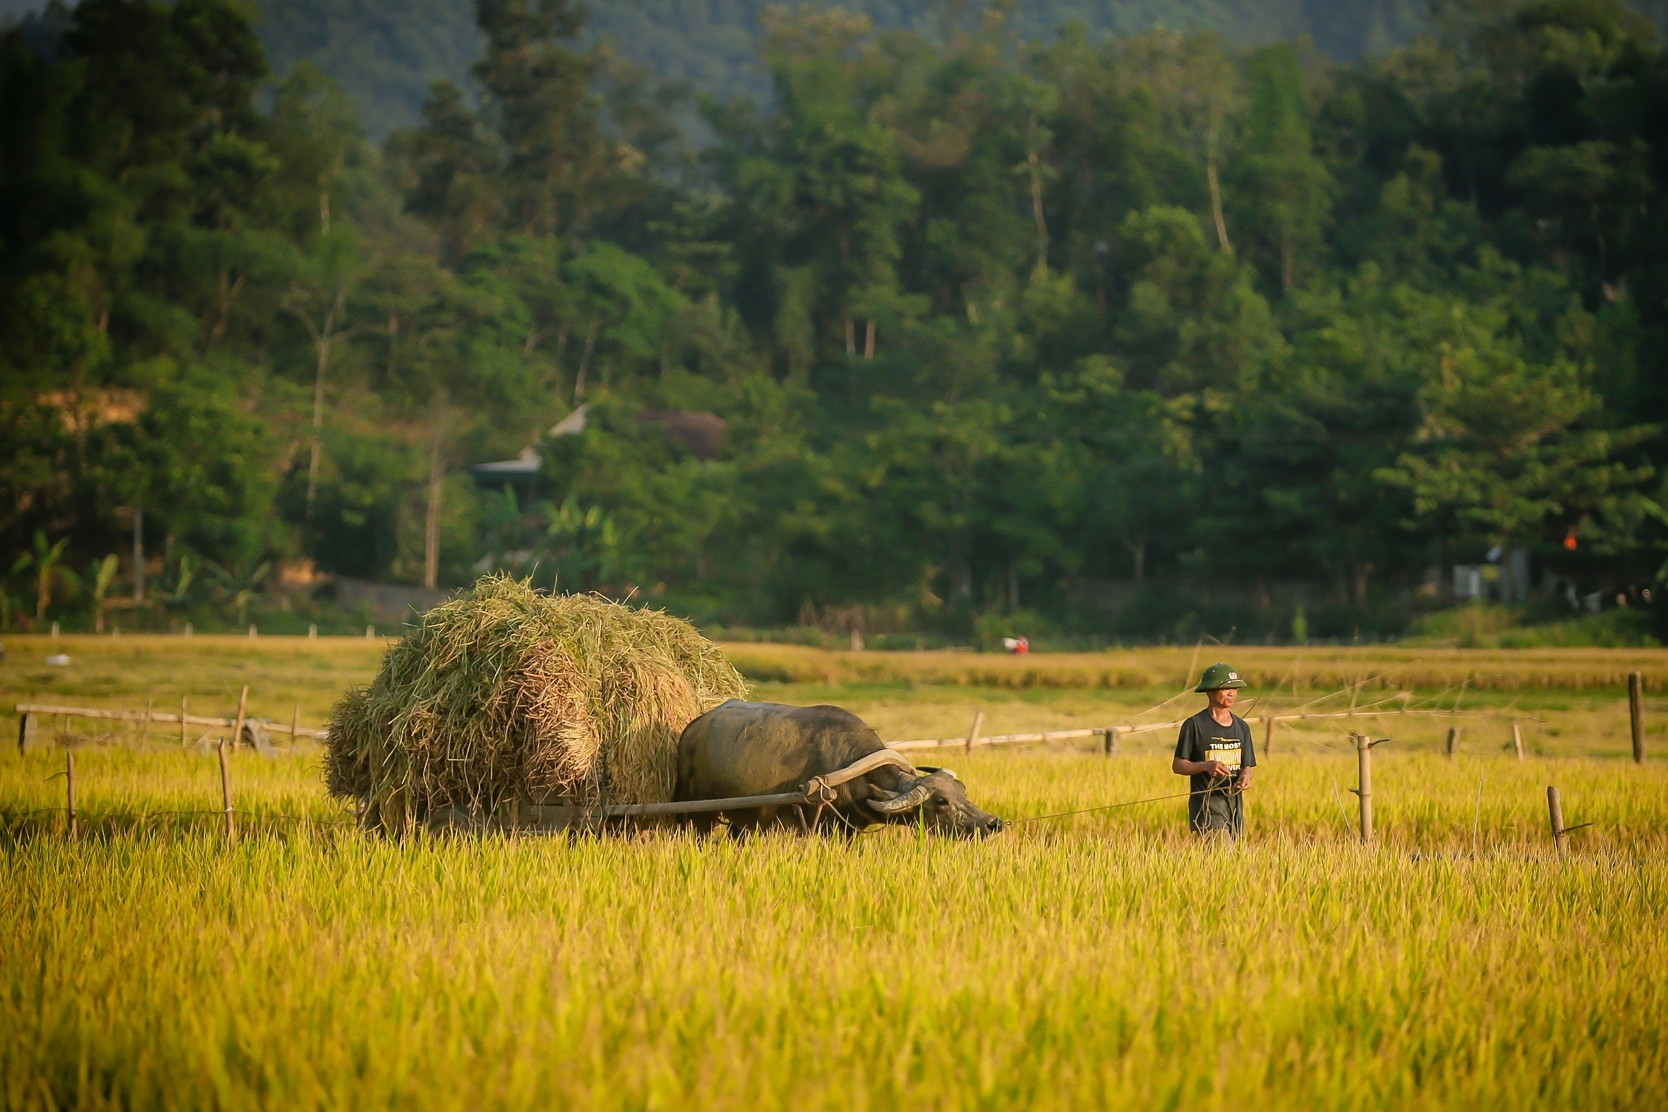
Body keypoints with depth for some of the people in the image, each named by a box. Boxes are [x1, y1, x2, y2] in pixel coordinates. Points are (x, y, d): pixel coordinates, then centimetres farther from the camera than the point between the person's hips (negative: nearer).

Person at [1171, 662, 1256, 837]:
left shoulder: (1241, 727, 13)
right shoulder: (1194, 725, -4)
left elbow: (1247, 766, 13)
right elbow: (1177, 765, -5)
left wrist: (1245, 777, -11)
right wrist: (1206, 766, -22)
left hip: (1234, 802, 6)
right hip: (1206, 803, -6)